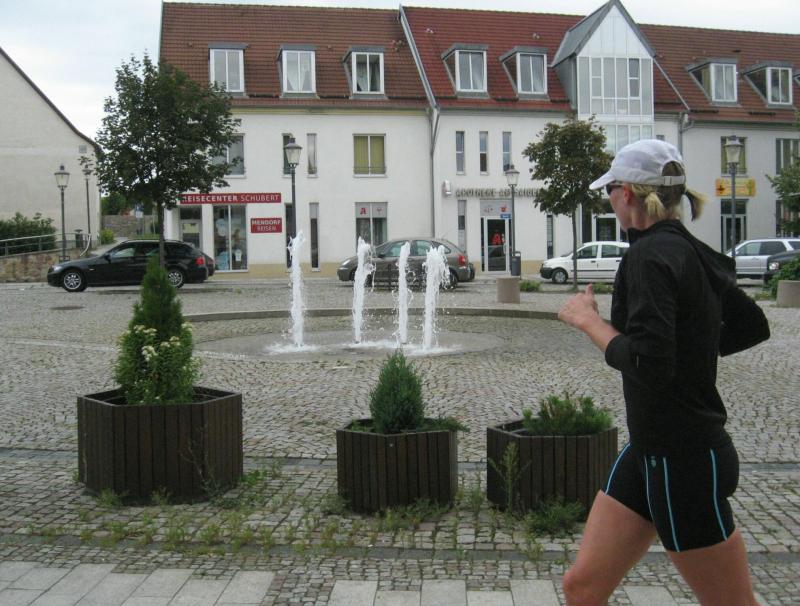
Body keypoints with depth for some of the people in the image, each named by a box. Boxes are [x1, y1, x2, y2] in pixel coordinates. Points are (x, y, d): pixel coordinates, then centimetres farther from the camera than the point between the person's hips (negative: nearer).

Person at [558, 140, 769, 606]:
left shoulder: (652, 253, -18)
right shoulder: (692, 252, 9)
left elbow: (648, 364, -26)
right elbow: (753, 327, 21)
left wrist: (588, 319, -13)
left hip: (682, 460, -9)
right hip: (652, 449, 9)